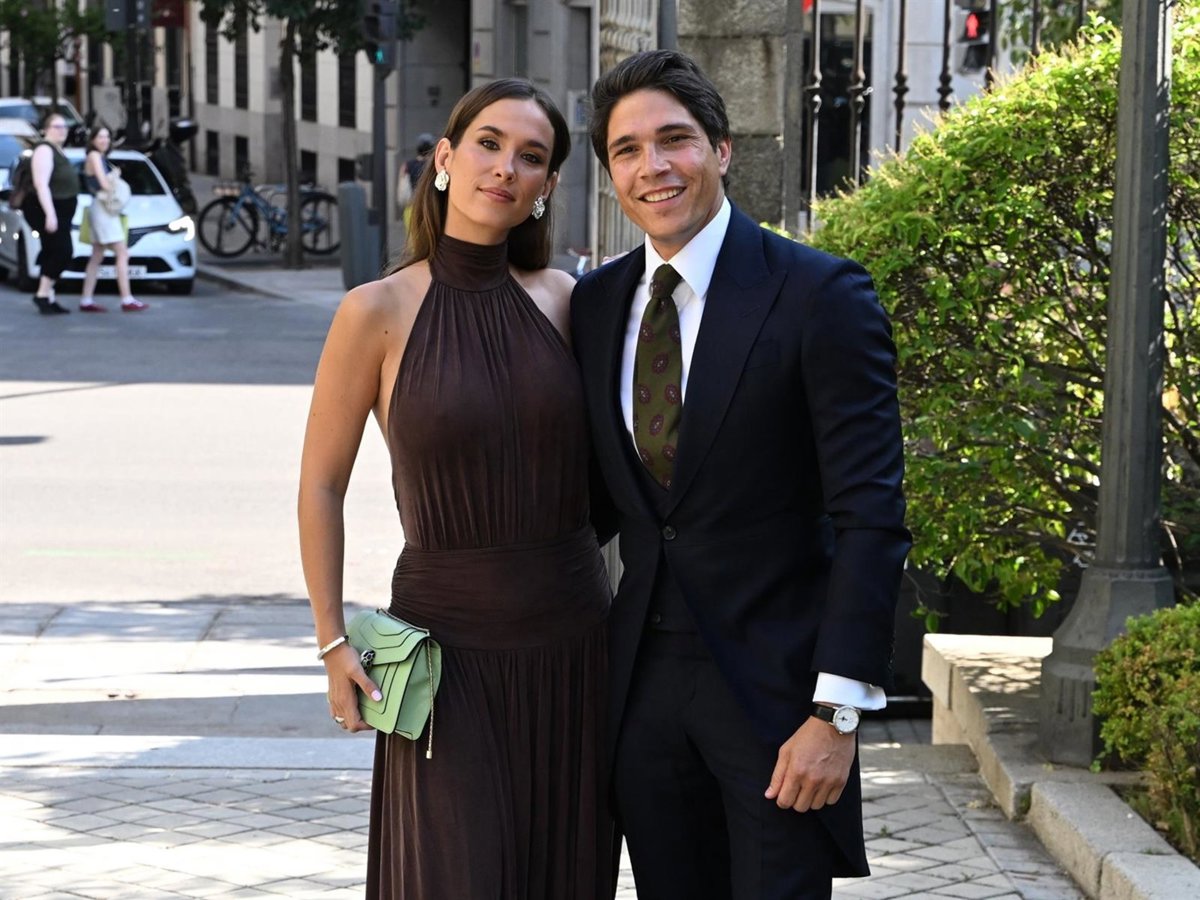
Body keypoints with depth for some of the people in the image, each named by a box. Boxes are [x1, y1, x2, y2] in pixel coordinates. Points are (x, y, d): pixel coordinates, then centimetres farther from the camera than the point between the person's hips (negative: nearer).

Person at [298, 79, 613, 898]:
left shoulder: (564, 300, 2)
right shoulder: (378, 312, -7)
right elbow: (321, 485, -1)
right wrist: (333, 642, -3)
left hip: (572, 639, 4)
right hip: (449, 638, -3)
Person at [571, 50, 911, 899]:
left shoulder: (820, 295, -11)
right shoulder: (595, 303, 7)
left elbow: (870, 516, -13)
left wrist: (837, 712, -18)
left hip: (774, 682, -5)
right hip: (643, 679, 5)